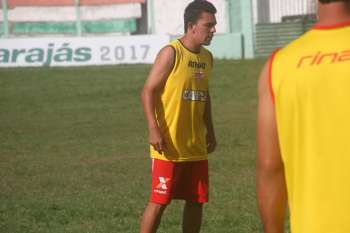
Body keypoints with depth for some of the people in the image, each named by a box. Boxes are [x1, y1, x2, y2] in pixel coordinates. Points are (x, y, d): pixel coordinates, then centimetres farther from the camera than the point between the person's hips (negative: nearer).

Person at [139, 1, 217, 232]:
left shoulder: (207, 57, 11)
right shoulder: (171, 53, -11)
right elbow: (148, 91, -13)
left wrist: (210, 131, 19)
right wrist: (154, 130, -20)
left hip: (196, 146, 7)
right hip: (169, 146, -7)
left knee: (196, 201, 7)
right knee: (160, 201, -4)